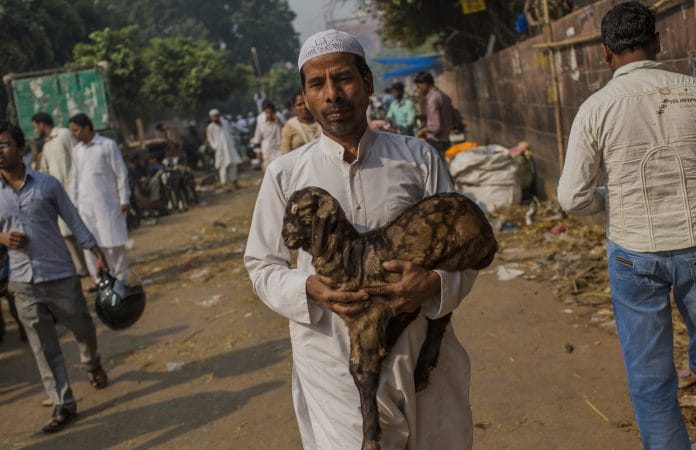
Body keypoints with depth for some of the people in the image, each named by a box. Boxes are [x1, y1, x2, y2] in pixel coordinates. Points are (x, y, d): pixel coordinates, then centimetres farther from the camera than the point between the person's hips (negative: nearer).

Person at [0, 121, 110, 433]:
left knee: (83, 328, 15)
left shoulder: (47, 183, -5)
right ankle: (63, 406, 13)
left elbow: (74, 221, 2)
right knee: (44, 348, 4)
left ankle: (92, 364, 47)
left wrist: (98, 254, -1)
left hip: (60, 275, -1)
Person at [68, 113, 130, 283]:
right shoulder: (77, 150, 12)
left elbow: (121, 173, -4)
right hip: (86, 205, 5)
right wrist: (73, 203, 13)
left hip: (107, 203, -5)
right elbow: (75, 178, 17)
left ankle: (120, 280, 10)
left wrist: (124, 199, -7)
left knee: (114, 243, -1)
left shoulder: (108, 145, -3)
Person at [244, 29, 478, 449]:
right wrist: (307, 288, -15)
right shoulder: (285, 174, 0)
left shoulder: (418, 158, 1)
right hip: (334, 363, -1)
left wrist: (435, 281, -17)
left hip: (423, 355, 2)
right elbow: (262, 265, 5)